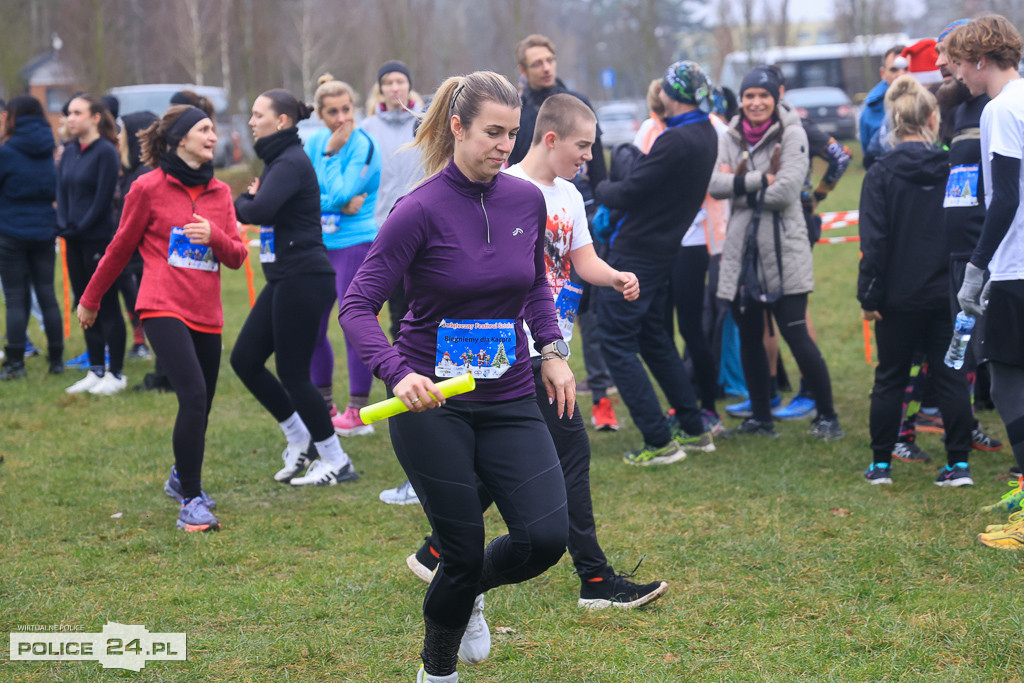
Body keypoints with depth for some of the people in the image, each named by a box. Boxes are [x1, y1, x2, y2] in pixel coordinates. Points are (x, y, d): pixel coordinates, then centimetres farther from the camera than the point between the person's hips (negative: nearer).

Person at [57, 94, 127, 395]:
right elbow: (61, 191, 10)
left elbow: (103, 198, -14)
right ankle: (95, 372, 18)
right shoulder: (69, 152, 10)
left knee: (107, 306, -1)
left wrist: (79, 228, -13)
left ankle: (116, 374, 5)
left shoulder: (106, 152, -11)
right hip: (74, 240, 7)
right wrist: (64, 225, -4)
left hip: (99, 239, -7)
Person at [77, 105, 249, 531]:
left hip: (207, 315, 5)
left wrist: (214, 235, -12)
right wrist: (90, 300, 17)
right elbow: (121, 247, 8)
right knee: (194, 396, -21)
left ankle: (182, 478, 38)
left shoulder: (219, 193, 12)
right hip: (164, 308, -5)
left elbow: (237, 257, 9)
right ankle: (190, 502, -16)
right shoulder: (149, 188, -1)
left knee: (201, 408, 9)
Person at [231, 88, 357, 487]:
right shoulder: (278, 160, 16)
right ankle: (301, 440, 21)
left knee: (292, 373, -4)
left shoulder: (292, 162, -15)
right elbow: (261, 208, 13)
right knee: (245, 358, 10)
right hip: (284, 279, 10)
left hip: (304, 278, -10)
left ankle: (336, 462, 8)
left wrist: (236, 205, -8)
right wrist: (250, 199, -8)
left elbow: (259, 211, -29)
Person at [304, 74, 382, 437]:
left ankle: (358, 414, 1)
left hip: (355, 244, -7)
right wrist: (336, 203, -13)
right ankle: (323, 407, 25)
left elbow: (341, 194, -19)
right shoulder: (314, 142, 6)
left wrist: (331, 153, -14)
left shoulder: (363, 146, -11)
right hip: (319, 245, 7)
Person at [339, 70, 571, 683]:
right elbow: (357, 307, -18)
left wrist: (553, 350, 6)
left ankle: (471, 591, 24)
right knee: (463, 551, -1)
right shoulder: (422, 210, -14)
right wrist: (398, 373, -33)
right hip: (431, 402, -4)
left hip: (509, 398, 4)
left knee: (546, 536, -11)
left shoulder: (527, 200, 2)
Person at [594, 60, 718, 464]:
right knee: (653, 338, 22)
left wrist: (602, 189, 1)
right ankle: (694, 430, 25)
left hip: (635, 256, -10)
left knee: (617, 344, -2)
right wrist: (614, 193, 5)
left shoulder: (676, 141, -23)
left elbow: (628, 193, -19)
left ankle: (659, 442, -4)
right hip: (664, 252, 10)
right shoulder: (706, 135, 8)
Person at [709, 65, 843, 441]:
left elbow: (785, 190, -17)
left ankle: (827, 416, 3)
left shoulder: (791, 135, -6)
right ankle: (760, 417, 23)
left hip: (783, 251, -5)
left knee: (796, 334, -7)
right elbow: (715, 183, -7)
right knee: (749, 338, 11)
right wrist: (760, 179, -18)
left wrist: (739, 186, -7)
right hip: (742, 250, 5)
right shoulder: (731, 137, 9)